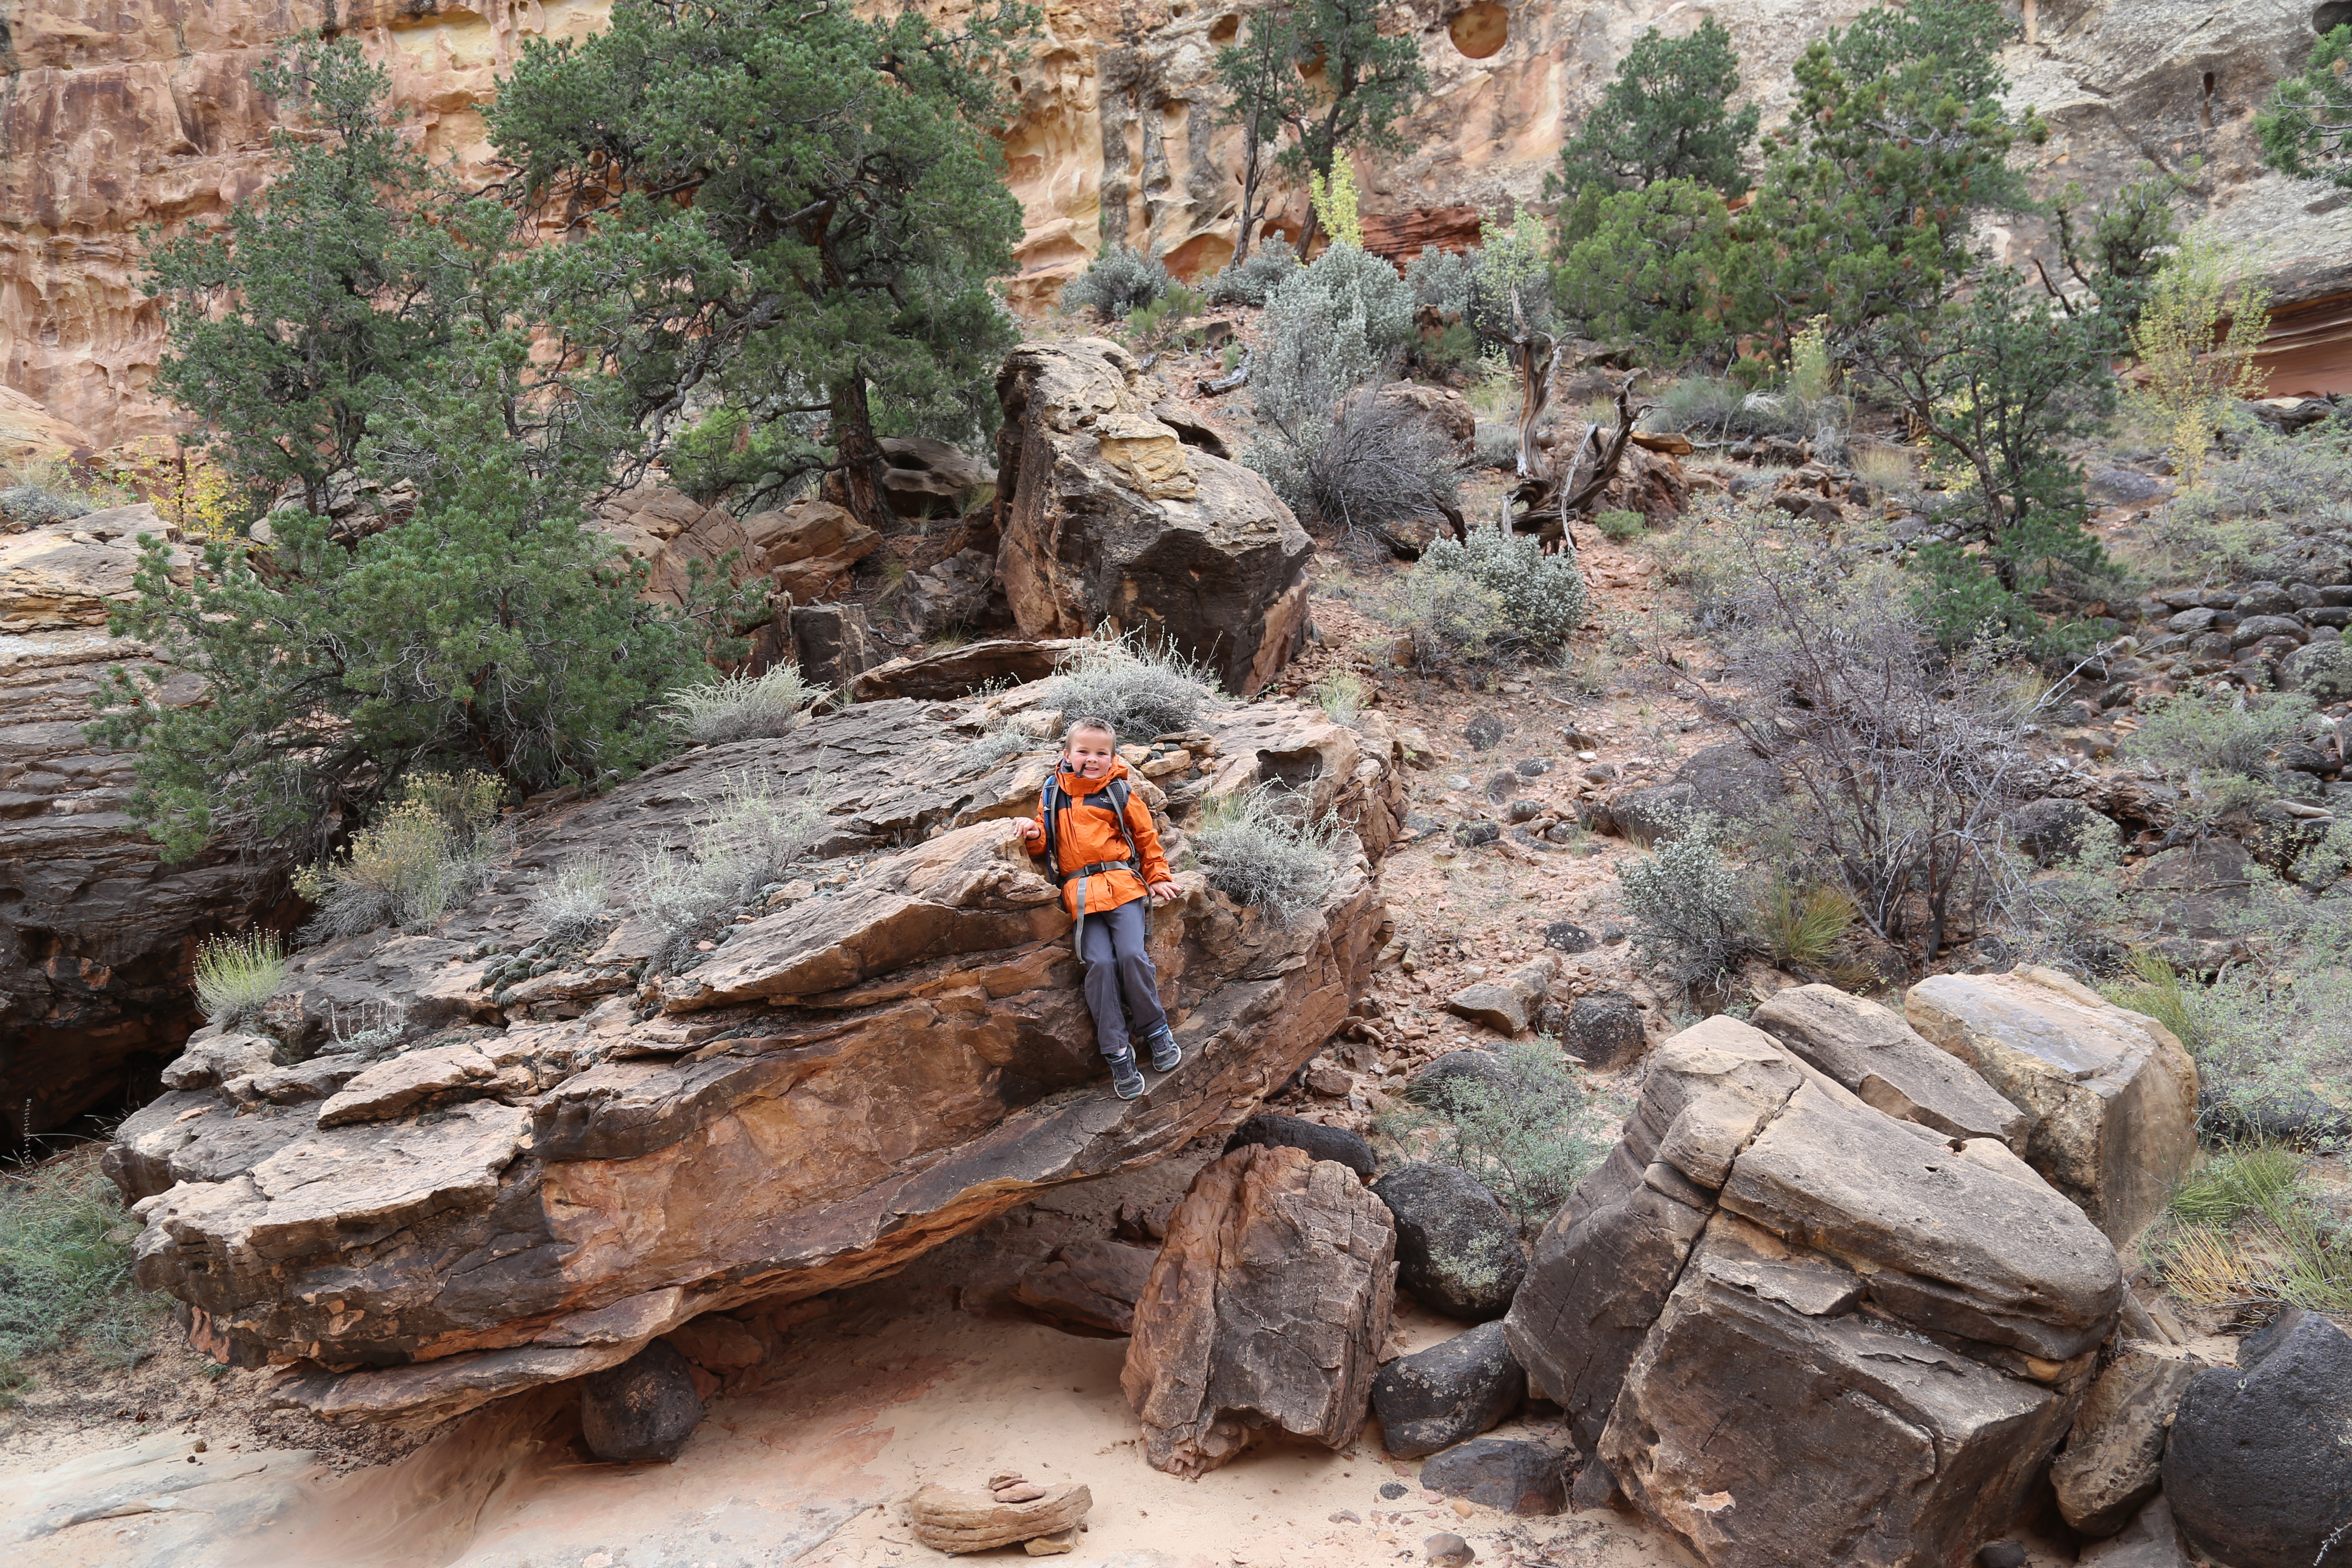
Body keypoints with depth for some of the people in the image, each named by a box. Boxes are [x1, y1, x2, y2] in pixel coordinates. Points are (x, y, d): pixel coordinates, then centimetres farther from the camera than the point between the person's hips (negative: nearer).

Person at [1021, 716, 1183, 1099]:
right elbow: (1046, 842, 21)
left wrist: (1158, 876, 12)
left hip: (1122, 883, -1)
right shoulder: (1053, 794, 14)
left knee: (1131, 954, -18)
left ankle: (1155, 1030, 4)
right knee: (1099, 964, -16)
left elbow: (1146, 835, 17)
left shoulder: (1119, 793, 9)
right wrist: (1034, 834, -1)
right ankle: (1117, 1052, -10)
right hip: (1079, 892, 1)